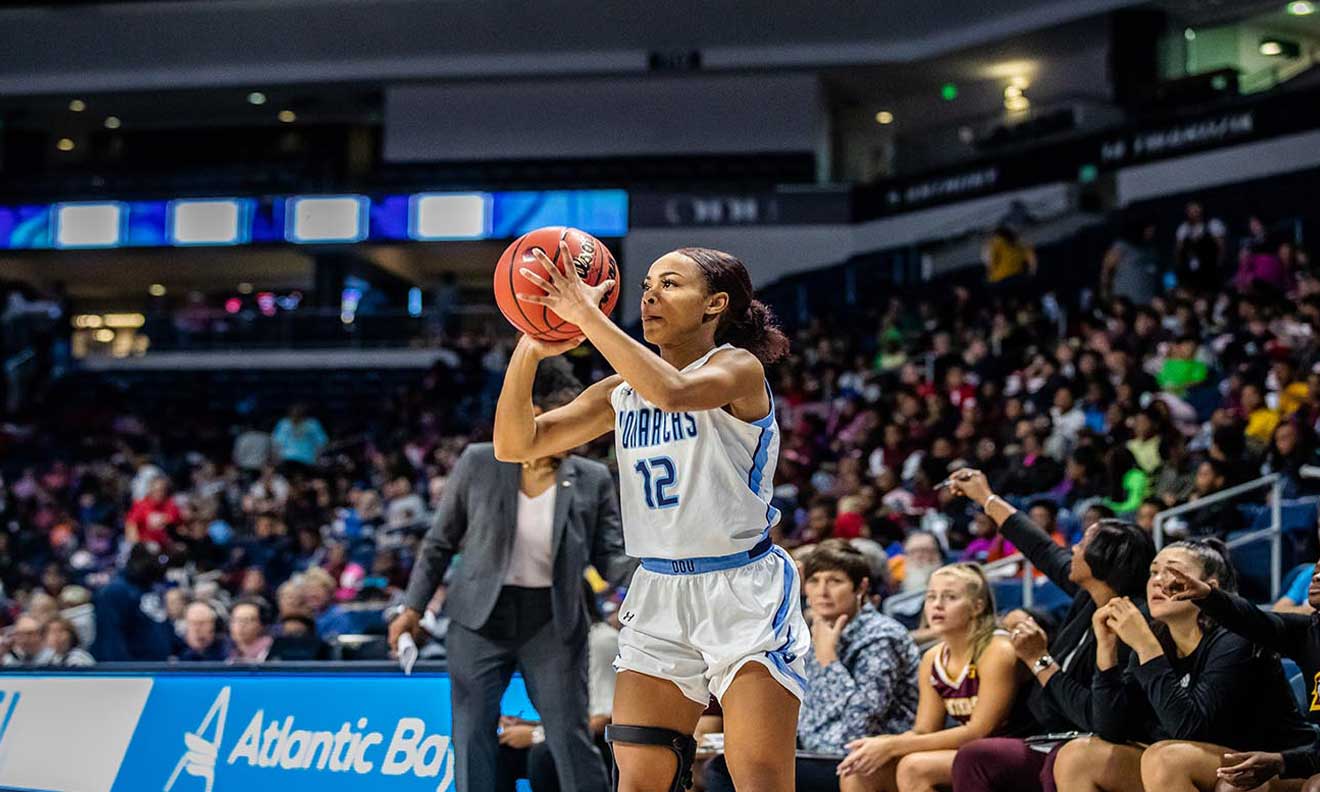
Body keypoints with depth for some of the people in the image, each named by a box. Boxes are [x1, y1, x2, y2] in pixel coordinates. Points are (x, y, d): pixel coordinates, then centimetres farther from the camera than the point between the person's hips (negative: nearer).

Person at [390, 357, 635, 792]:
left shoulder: (592, 480, -2)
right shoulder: (478, 463, -3)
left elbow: (613, 557, -3)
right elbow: (440, 542, 5)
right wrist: (414, 607, 2)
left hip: (553, 621, 0)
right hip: (481, 616, 0)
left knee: (570, 738, -3)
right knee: (473, 738, 1)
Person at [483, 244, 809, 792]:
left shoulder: (739, 368, -7)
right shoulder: (620, 393, 11)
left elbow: (672, 392, -30)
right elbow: (515, 444, 4)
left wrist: (588, 317, -27)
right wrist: (528, 352, -11)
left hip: (742, 593, -6)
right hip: (659, 596, 6)